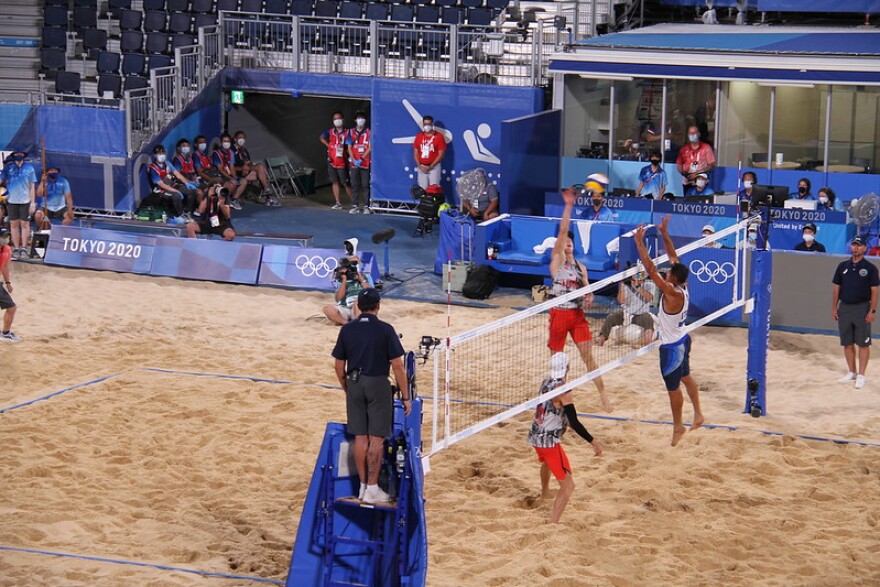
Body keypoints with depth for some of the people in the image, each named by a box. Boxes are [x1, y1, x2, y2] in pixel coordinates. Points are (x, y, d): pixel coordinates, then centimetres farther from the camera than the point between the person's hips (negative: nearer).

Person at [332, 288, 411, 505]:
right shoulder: (385, 330, -8)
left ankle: (363, 486, 15)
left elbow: (339, 367, 7)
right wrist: (405, 397, -2)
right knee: (376, 438, 0)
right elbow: (397, 366, -8)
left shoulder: (347, 330, 3)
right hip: (378, 384, -4)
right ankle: (372, 489, -1)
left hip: (354, 383, 4)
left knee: (360, 437, 10)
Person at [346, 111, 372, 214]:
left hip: (365, 163, -2)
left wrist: (361, 159, -13)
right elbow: (349, 148, 6)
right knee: (354, 185, 3)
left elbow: (370, 148, -2)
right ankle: (354, 206, 7)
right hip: (353, 163, 2)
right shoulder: (351, 132, 9)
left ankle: (366, 206, 2)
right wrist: (354, 160, -7)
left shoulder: (369, 133, 3)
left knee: (365, 185, -1)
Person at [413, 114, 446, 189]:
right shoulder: (419, 136, 8)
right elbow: (415, 153, 10)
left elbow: (441, 154, -6)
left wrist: (430, 166, -12)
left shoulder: (439, 136, -4)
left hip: (434, 167, -4)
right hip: (422, 167, 4)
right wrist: (420, 166, -4)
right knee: (423, 189, 2)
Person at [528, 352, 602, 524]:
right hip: (549, 441, -9)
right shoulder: (563, 390, -21)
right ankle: (553, 525, -21)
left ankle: (545, 493, 67)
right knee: (568, 485, -10)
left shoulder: (546, 383, 4)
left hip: (535, 436, 9)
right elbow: (574, 423, -25)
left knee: (547, 461, 41)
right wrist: (593, 441, -21)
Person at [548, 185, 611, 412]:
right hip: (559, 314, -3)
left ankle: (603, 396, 3)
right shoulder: (557, 260, -2)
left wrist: (589, 298, -9)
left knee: (588, 357, -1)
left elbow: (587, 290, 15)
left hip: (577, 315, 3)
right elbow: (562, 230, -13)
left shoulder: (580, 267, 11)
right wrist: (568, 206, -21)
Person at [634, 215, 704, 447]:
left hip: (671, 346, -9)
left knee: (673, 387, 8)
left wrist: (639, 242, -34)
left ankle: (678, 427, 23)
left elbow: (651, 269, -35)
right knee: (685, 376, 28)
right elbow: (674, 256, 2)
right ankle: (698, 414, 40)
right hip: (682, 340, 9)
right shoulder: (683, 287, -9)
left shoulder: (672, 294, -31)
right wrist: (665, 234, 1)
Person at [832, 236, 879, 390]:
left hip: (862, 308, -4)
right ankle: (852, 372, 19)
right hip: (844, 307, 4)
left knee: (863, 343, -3)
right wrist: (834, 308, 6)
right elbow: (836, 288, 12)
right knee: (847, 343, 9)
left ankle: (861, 375, 1)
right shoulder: (843, 266, 9)